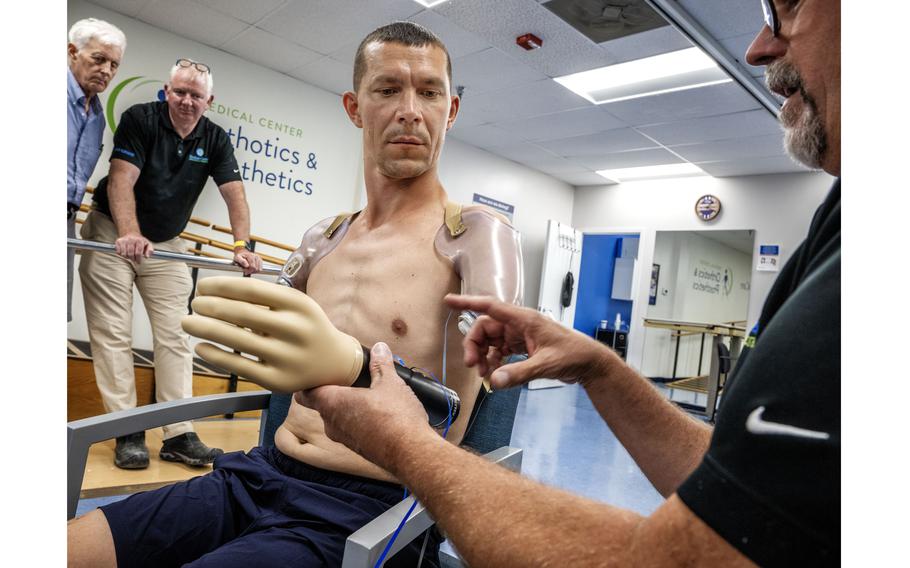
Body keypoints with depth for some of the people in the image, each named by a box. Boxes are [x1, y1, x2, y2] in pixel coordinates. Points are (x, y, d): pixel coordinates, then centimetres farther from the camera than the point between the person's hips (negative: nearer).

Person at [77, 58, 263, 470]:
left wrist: (242, 246, -27)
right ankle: (127, 433, -1)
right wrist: (129, 234, -40)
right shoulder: (140, 119, -12)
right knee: (114, 334, -6)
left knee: (175, 335, -1)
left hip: (167, 243, 4)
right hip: (112, 235, -3)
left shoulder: (215, 139, -1)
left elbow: (234, 193, -11)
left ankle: (179, 435, 2)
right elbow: (122, 179, -24)